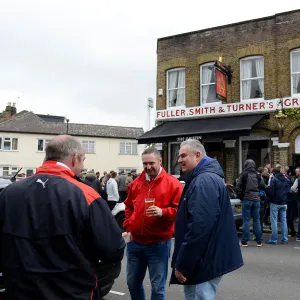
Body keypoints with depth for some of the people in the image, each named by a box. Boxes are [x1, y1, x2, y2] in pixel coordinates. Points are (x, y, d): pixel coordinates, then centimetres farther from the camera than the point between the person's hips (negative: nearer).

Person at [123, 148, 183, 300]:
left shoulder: (173, 184, -8)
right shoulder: (135, 183, 7)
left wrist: (163, 212, -24)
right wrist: (128, 228, 10)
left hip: (159, 243, -5)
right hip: (135, 241, 5)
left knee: (157, 287, 6)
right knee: (133, 283, 18)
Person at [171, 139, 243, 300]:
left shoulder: (204, 181, -20)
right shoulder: (205, 178, 15)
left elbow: (199, 226, -28)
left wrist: (182, 264, -22)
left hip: (204, 262, -11)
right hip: (204, 259, 11)